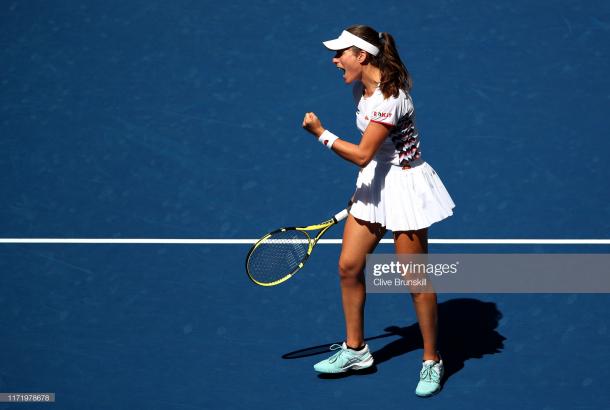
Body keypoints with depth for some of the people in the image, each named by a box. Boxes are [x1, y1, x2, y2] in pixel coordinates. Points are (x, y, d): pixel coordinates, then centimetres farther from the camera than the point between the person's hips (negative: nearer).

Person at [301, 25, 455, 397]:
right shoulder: (362, 88, 4)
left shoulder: (390, 97, -25)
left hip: (404, 185, -9)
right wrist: (362, 188, 18)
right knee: (349, 267, 7)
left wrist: (321, 133, -20)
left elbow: (363, 154, -25)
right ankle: (355, 350, 22)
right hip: (375, 184, 9)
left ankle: (432, 361, 14)